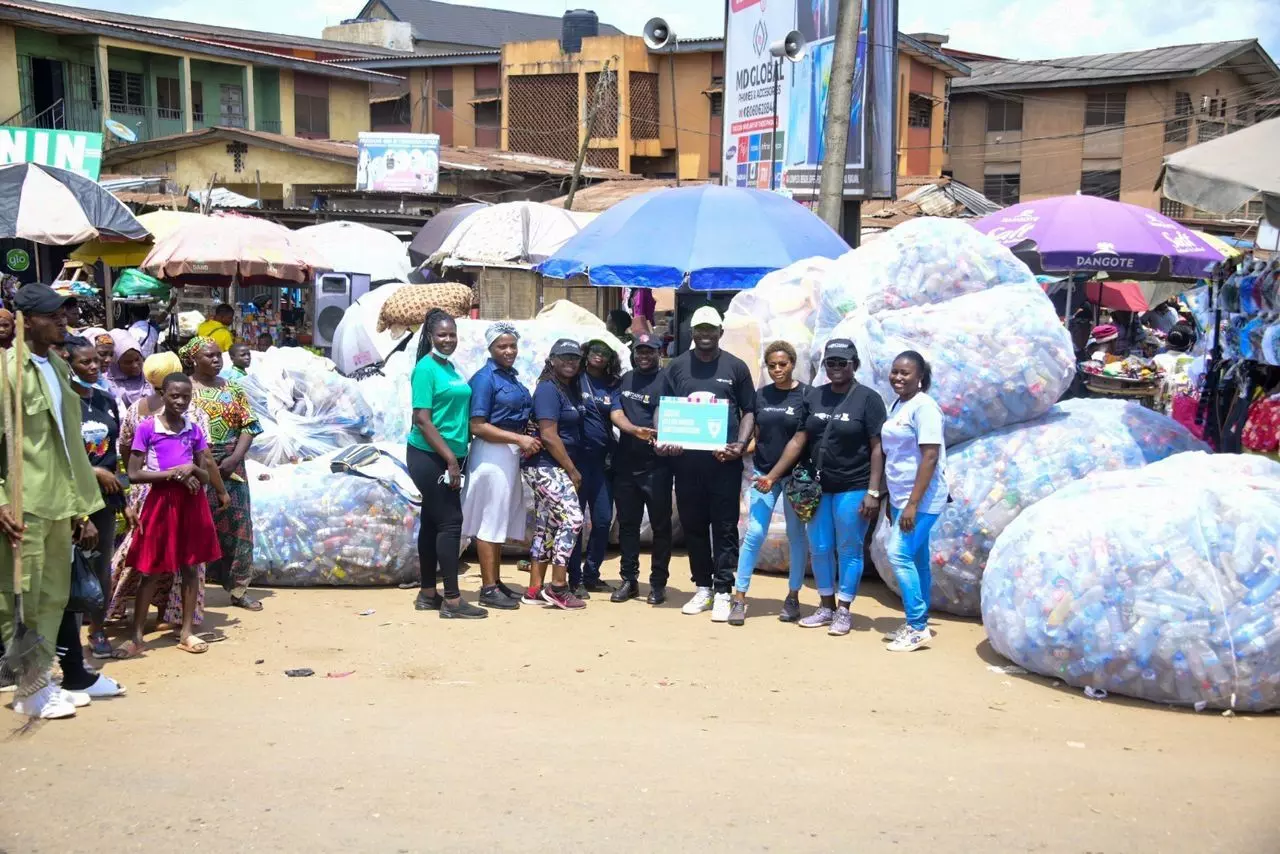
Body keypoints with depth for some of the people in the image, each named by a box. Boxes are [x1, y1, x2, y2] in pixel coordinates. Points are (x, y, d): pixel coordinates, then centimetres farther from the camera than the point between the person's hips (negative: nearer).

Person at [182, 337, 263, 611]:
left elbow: (249, 426, 5)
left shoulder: (233, 390, 10)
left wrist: (234, 459, -9)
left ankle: (239, 588, 12)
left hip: (230, 468, 3)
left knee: (237, 526, 3)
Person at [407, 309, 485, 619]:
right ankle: (452, 600, -6)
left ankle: (428, 593, 20)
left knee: (433, 522, 12)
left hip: (449, 457, 8)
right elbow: (422, 419, -17)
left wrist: (457, 458, 13)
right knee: (450, 522, -9)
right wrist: (450, 458, -18)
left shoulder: (450, 367, 13)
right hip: (429, 456, -8)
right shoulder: (426, 368, -11)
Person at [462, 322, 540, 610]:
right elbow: (477, 427, -17)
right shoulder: (485, 378, -11)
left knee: (500, 521, 15)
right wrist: (519, 439, -19)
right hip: (492, 454, -9)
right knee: (490, 521, -4)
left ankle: (496, 582, 23)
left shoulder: (511, 377, 13)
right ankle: (488, 588, 1)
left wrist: (526, 442, 7)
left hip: (511, 454, 9)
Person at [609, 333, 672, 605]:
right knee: (627, 523, 9)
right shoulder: (624, 381, 12)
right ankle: (629, 580, 18)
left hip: (656, 465, -4)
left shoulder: (665, 382, -2)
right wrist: (636, 430, -19)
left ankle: (658, 583, 10)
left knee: (660, 525, 1)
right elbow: (616, 415, 0)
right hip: (625, 463, 5)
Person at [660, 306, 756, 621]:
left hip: (724, 460, -2)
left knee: (724, 527, -1)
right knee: (693, 525, 9)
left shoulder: (736, 367, 5)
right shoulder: (677, 366, 8)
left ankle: (723, 592, 3)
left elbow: (748, 411, 7)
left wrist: (740, 446, -9)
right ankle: (702, 587, 20)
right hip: (687, 459, 2)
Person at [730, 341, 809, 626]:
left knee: (796, 535, 8)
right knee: (755, 533, -4)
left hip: (794, 474, -2)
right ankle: (739, 598, 1)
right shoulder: (761, 396, 6)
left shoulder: (806, 395, -5)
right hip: (764, 473, 2)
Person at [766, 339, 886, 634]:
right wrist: (772, 475, 2)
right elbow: (798, 441, 8)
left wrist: (873, 492, -15)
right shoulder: (814, 397, 8)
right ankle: (826, 607, 24)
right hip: (818, 487, 5)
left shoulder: (868, 399, -5)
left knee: (848, 550, 3)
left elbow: (877, 448, -8)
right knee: (820, 549, 10)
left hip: (853, 488, -5)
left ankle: (843, 610, 14)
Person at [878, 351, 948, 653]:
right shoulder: (897, 406, 12)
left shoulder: (923, 406, -14)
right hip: (901, 498, 9)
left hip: (921, 499, -8)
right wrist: (893, 501, 19)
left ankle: (918, 627, -6)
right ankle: (917, 624, 19)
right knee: (915, 560, 13)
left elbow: (930, 457, -19)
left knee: (900, 555, -13)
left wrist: (913, 504, -22)